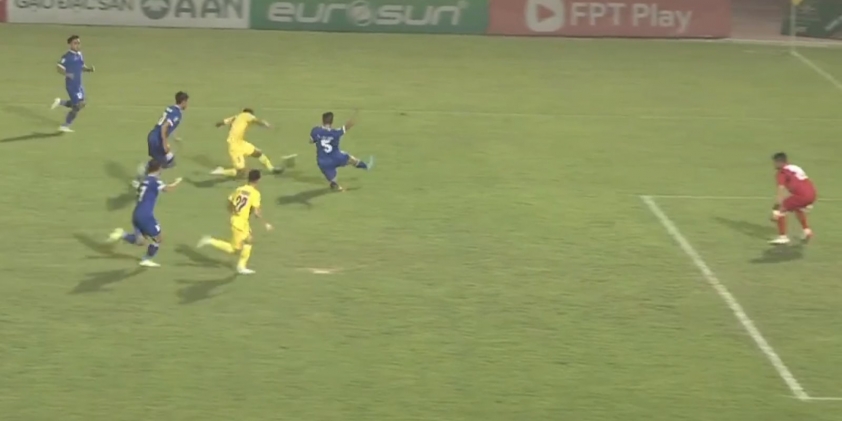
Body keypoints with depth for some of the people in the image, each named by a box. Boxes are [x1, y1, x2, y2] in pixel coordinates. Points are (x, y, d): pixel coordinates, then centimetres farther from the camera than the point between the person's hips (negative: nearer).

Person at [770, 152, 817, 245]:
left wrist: (777, 206, -13)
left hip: (801, 195, -8)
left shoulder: (782, 172, 4)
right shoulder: (796, 168, 26)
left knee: (780, 210, 5)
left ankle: (783, 237, 3)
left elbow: (781, 190, -8)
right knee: (797, 208, 37)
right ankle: (807, 231, 36)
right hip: (812, 194, 8)